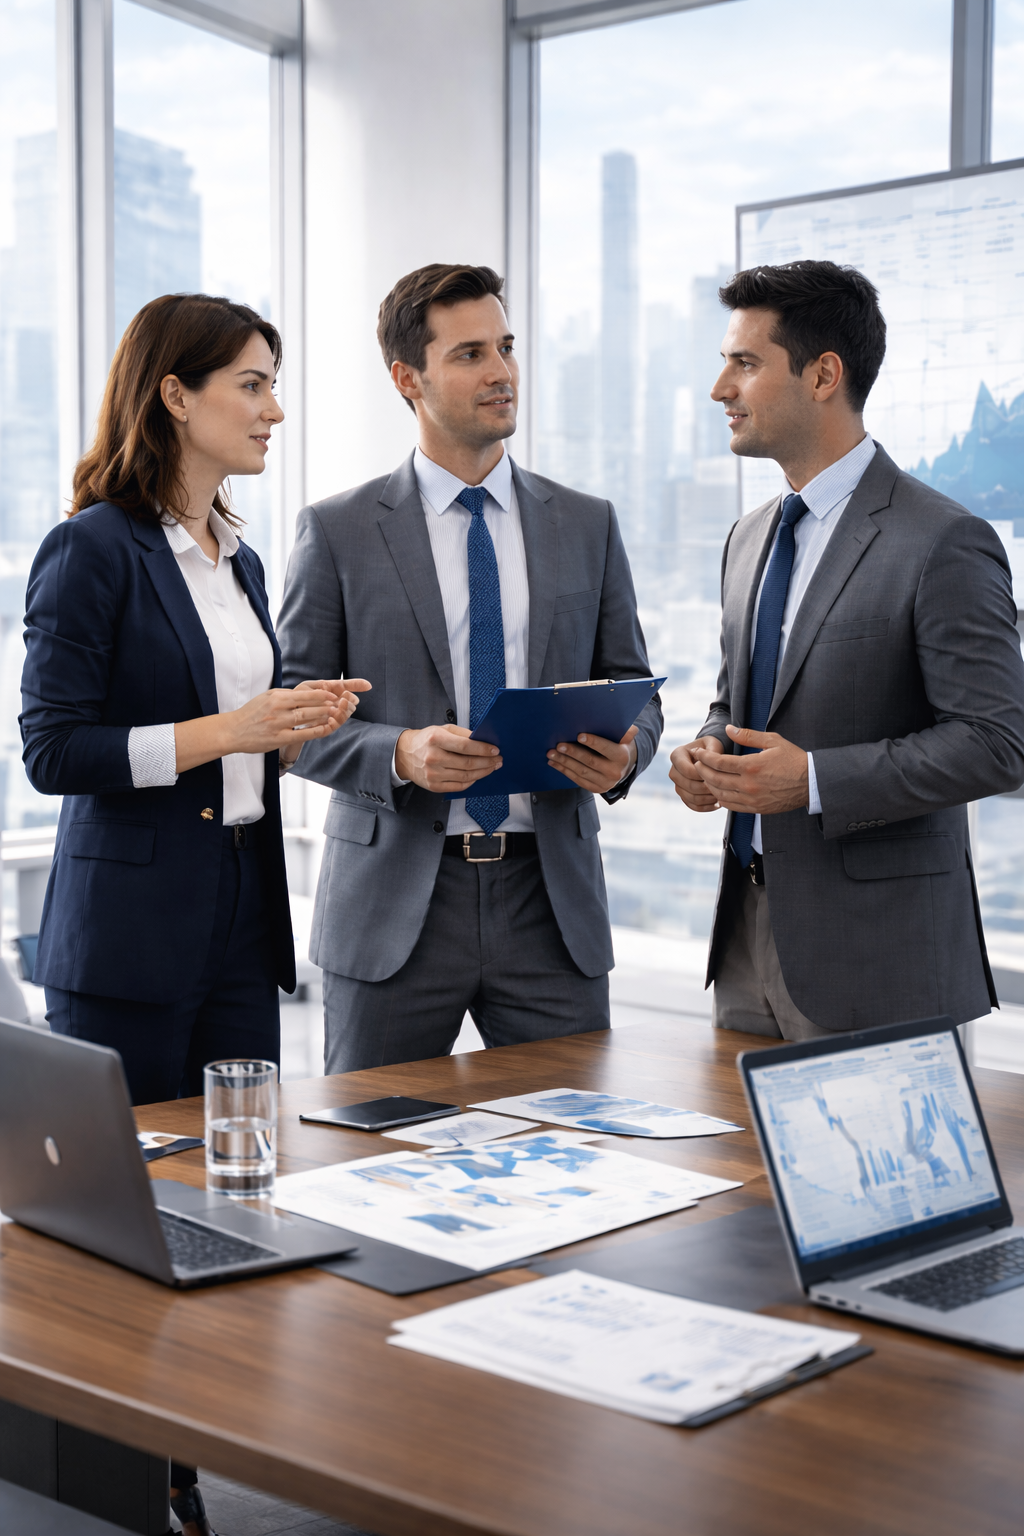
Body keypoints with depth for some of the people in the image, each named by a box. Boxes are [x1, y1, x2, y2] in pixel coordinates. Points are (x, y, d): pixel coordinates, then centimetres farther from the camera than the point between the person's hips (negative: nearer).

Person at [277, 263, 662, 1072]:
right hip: (395, 905, -2)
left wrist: (623, 753, -10)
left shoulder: (587, 525, 9)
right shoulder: (338, 532, 1)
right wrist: (399, 755, -19)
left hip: (552, 898, 2)